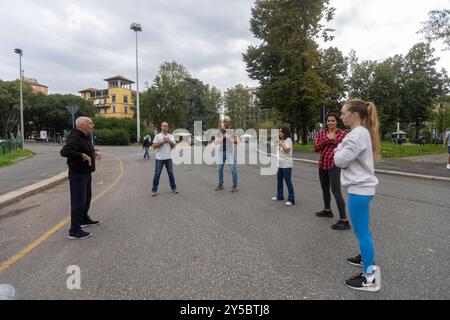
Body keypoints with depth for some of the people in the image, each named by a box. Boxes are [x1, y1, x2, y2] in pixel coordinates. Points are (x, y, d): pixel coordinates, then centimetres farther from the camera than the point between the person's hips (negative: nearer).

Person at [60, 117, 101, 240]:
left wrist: (95, 151, 11)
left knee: (87, 197, 23)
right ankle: (74, 231, 1)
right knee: (78, 201, -6)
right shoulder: (75, 138, -20)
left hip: (86, 173, 10)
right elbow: (64, 151, -33)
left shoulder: (86, 137, 11)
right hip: (77, 174, -10)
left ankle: (84, 219, 41)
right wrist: (82, 155, -32)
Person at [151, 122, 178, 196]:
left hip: (168, 158, 3)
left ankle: (173, 188, 20)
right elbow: (154, 146, -10)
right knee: (157, 174, 1)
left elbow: (173, 146, 7)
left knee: (171, 173, 9)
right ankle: (154, 190, 10)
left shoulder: (171, 136, 10)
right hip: (160, 158, -3)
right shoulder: (158, 136, -2)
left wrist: (169, 141, -10)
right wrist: (163, 142, -15)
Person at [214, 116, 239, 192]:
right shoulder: (219, 131, 5)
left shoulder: (232, 131, 2)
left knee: (233, 169, -6)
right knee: (220, 169, 9)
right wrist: (223, 137, -20)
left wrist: (230, 138, -18)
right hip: (221, 152, 3)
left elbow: (237, 141, -3)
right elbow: (216, 142, -6)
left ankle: (235, 186, 2)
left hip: (230, 152, -2)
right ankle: (220, 185, 22)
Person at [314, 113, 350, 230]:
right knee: (325, 189, 19)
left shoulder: (342, 134, -3)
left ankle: (344, 221, -9)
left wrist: (333, 140, -16)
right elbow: (316, 148, -3)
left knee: (336, 192, -13)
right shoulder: (322, 133, 9)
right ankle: (327, 211, 40)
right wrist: (327, 139, -13)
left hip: (334, 165, -6)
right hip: (322, 164, 6)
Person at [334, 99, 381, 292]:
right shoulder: (362, 132, 12)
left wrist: (339, 147, -1)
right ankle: (366, 258, 42)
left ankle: (370, 278, 7)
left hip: (359, 189, -10)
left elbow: (340, 160, -17)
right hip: (363, 186, 10)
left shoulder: (358, 134, -19)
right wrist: (343, 147, 3)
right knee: (363, 228, 24)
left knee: (361, 231, -3)